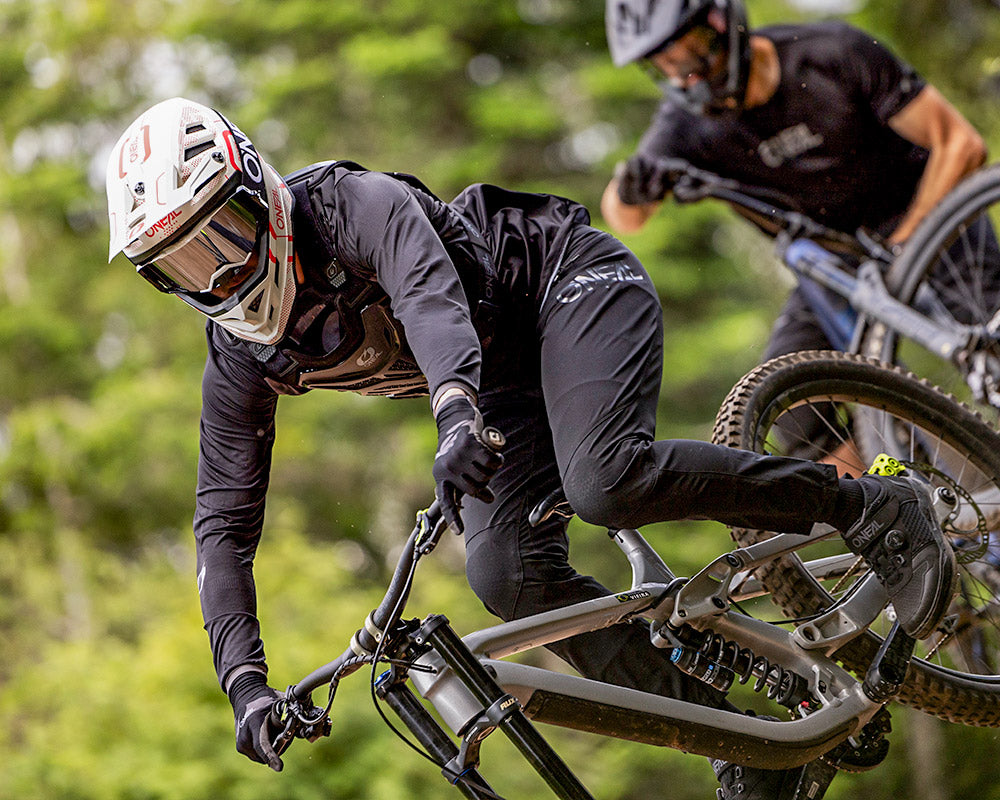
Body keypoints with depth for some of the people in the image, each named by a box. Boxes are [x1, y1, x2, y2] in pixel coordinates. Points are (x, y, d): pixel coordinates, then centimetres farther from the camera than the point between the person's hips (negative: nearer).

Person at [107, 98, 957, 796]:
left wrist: (457, 414, -65)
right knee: (506, 573, -17)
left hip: (571, 286, -7)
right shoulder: (242, 364, -6)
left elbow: (428, 292, -44)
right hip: (510, 380, 7)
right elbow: (225, 525, -4)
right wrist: (245, 686, -16)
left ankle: (869, 506, -17)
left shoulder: (354, 206, -25)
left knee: (606, 481, -33)